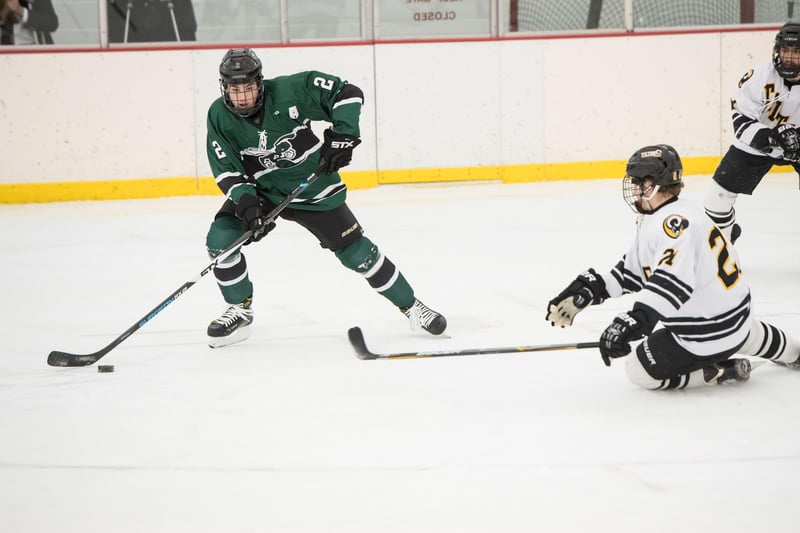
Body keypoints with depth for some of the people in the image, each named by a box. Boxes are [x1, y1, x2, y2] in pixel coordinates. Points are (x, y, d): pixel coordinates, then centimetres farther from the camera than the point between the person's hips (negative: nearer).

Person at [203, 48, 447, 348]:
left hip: (313, 189, -2)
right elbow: (226, 170, -12)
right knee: (220, 239, -18)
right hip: (260, 191, 2)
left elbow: (347, 93, -17)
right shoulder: (219, 117, -15)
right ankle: (239, 312, 1)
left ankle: (410, 305, 17)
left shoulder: (290, 91, -23)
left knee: (357, 252, -1)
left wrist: (342, 135, -26)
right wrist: (247, 203, -26)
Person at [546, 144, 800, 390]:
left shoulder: (675, 221, -28)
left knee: (640, 371, 2)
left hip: (709, 336, -10)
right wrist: (587, 290, 3)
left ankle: (720, 372, 4)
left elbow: (674, 279, -41)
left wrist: (633, 322, -50)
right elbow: (632, 272, 11)